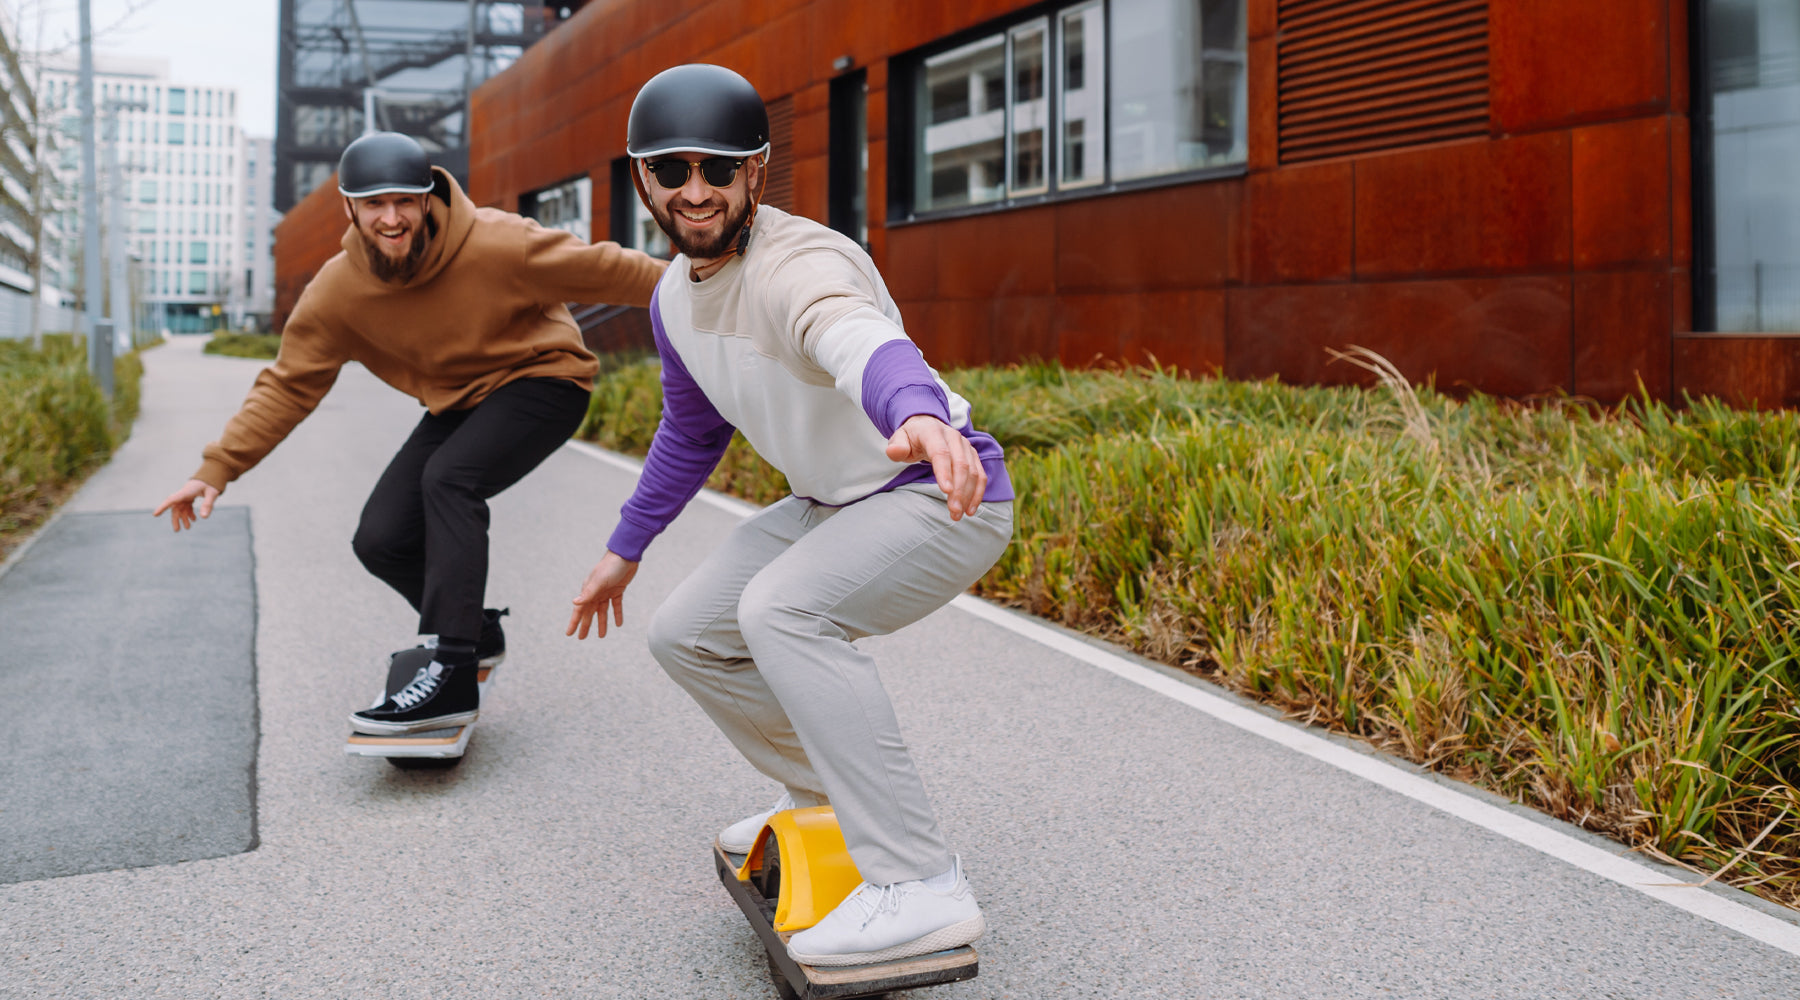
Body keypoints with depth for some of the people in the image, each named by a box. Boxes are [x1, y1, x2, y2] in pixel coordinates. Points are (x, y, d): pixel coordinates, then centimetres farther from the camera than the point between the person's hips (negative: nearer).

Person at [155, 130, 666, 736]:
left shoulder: (497, 243, -25)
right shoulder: (337, 290, -13)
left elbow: (599, 269, -15)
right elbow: (287, 386, -5)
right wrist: (218, 468, -11)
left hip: (540, 380, -5)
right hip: (457, 404, 6)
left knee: (447, 479, -30)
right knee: (381, 539, -5)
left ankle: (451, 675, -29)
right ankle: (474, 629, 22)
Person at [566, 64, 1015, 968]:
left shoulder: (796, 265, -27)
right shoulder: (675, 298, 1)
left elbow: (868, 344, -51)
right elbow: (692, 429, 19)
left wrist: (920, 418, -74)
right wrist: (625, 549, 24)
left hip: (944, 494, -9)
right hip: (833, 503, 9)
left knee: (782, 607, -32)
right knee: (685, 635, 8)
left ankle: (921, 887, -28)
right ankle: (825, 795, 27)